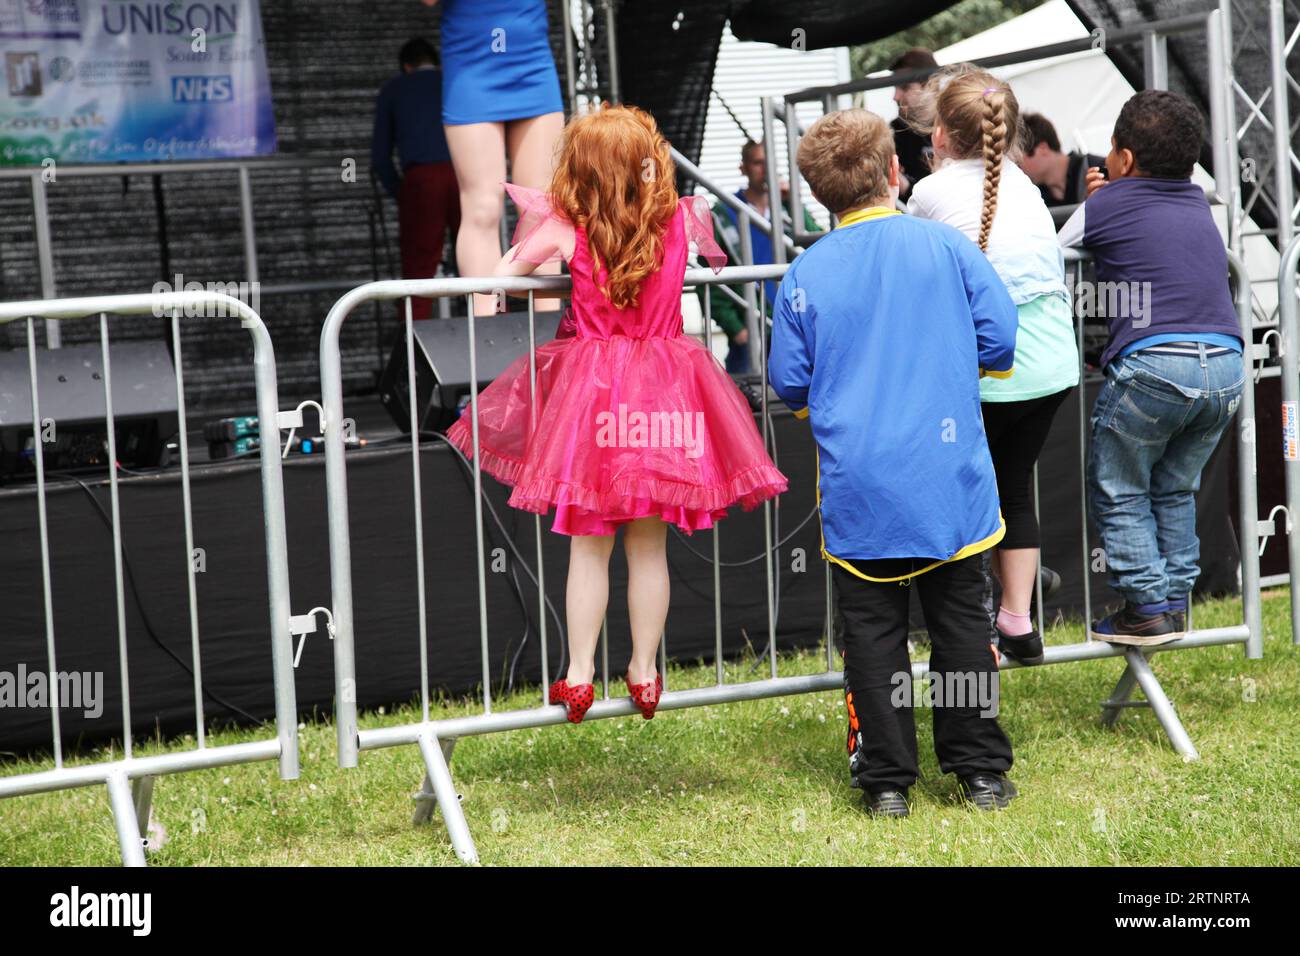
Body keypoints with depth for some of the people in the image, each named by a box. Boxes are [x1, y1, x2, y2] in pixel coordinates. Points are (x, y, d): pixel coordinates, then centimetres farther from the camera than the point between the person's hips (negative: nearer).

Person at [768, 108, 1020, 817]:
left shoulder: (804, 275, -2)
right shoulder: (945, 245, -3)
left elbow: (790, 385, 3)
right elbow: (1000, 340, 0)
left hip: (857, 489, 0)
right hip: (949, 479, 0)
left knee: (872, 630, 7)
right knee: (962, 621, 10)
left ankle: (887, 780, 9)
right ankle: (980, 770, 14)